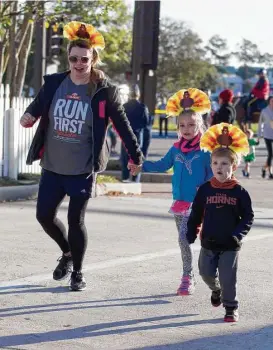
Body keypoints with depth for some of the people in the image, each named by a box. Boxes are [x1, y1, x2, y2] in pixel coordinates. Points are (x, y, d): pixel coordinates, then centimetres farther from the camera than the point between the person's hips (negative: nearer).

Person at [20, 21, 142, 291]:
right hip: (52, 167, 4)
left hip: (82, 170, -4)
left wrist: (136, 156, 4)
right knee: (44, 215, 7)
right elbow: (36, 107, 10)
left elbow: (122, 125, 0)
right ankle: (67, 253, 35)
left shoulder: (104, 91, -8)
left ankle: (77, 272, 19)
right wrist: (29, 116, -15)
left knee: (75, 220, -1)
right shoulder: (53, 84, -1)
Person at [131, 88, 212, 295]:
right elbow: (162, 166, 15)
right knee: (184, 239, 12)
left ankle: (187, 278, -6)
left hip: (196, 203, -6)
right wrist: (141, 165, 5)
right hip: (179, 201, 6)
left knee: (184, 237, -15)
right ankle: (188, 278, 23)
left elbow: (213, 173, -4)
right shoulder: (176, 149, 7)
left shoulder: (205, 149, -8)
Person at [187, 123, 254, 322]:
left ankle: (231, 307, 16)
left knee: (228, 278, -1)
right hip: (209, 243, 3)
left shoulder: (239, 192, -8)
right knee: (206, 273, 11)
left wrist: (238, 234, -15)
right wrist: (191, 234, 2)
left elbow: (248, 217, -4)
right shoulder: (205, 190, -1)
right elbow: (196, 214, 6)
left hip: (230, 245, -3)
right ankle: (216, 290, 43)